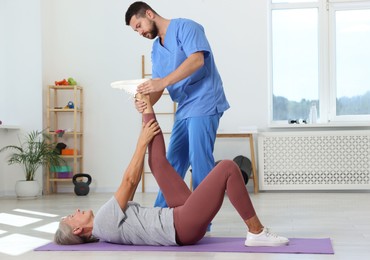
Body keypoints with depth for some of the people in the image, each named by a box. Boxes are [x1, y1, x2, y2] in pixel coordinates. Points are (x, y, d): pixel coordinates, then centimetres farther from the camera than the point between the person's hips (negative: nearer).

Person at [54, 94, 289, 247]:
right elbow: (129, 180, -5)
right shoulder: (104, 221, -8)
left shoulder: (105, 226, 20)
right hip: (186, 226, -9)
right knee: (228, 168, -19)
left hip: (183, 221, 9)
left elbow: (130, 185, 24)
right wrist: (142, 143, 4)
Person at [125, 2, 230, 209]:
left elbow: (197, 59, -22)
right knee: (173, 164, 11)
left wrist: (162, 82, -29)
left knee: (199, 161, -10)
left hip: (204, 104, -8)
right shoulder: (156, 50, 18)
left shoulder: (185, 27, -6)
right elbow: (157, 87, 11)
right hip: (184, 109, 8)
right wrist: (145, 102, -12)